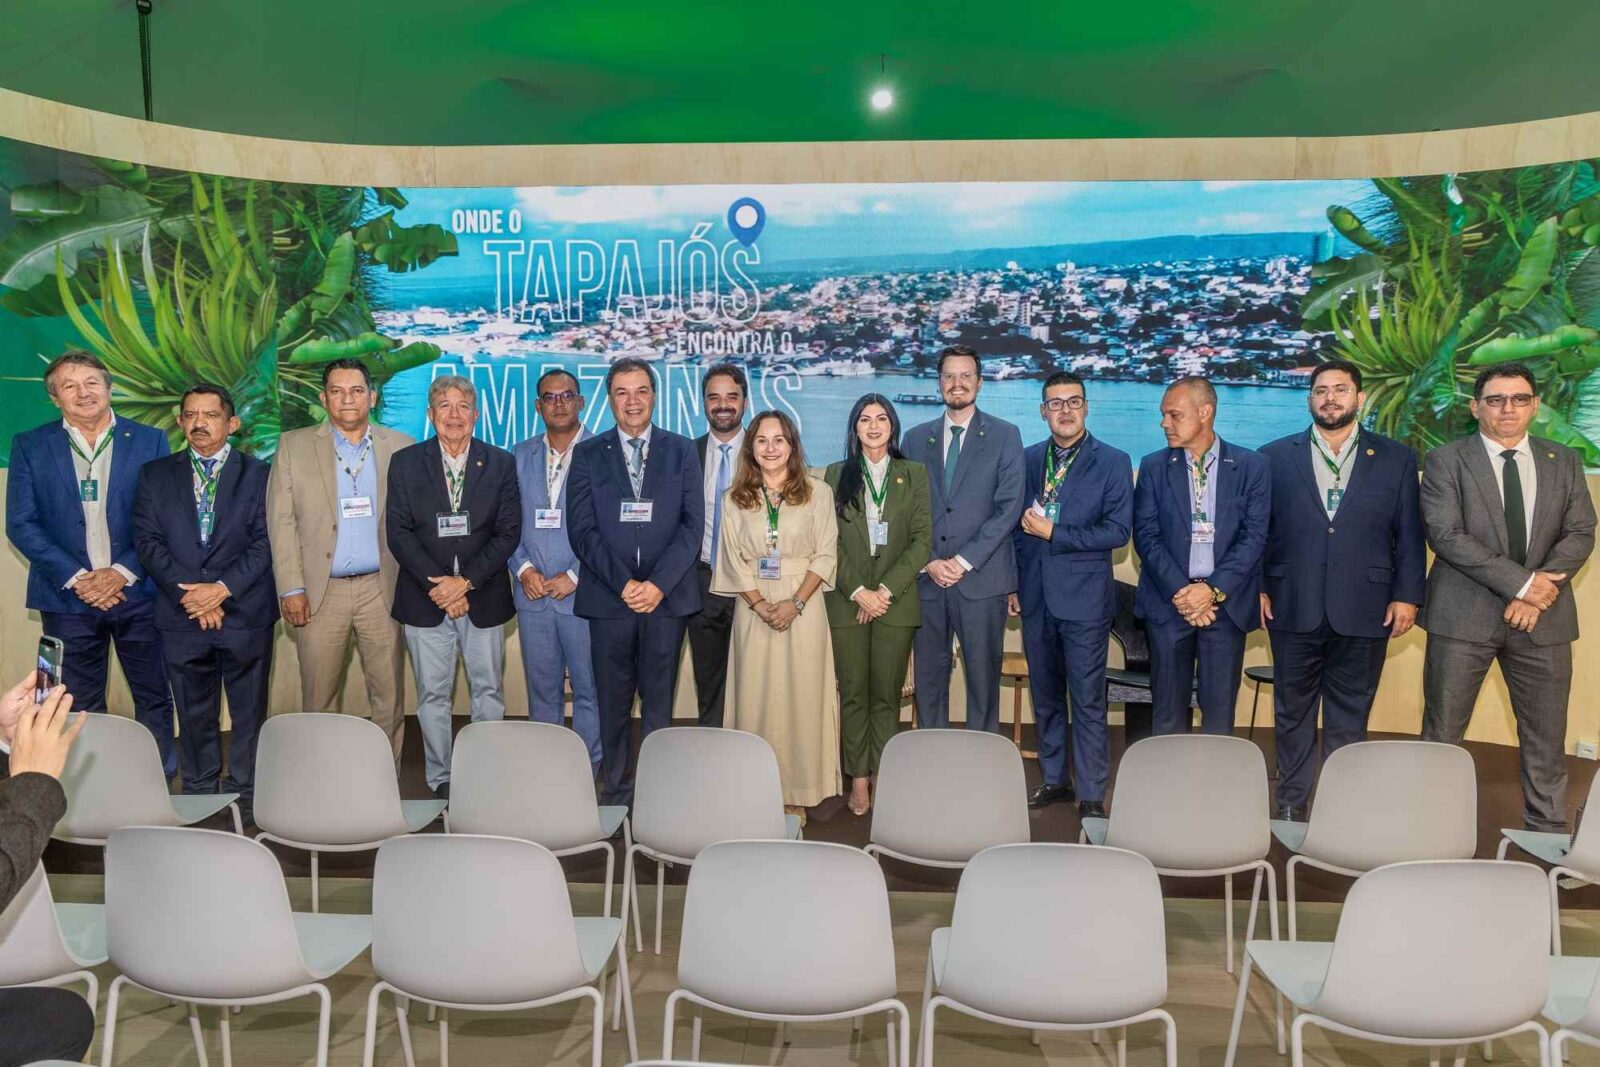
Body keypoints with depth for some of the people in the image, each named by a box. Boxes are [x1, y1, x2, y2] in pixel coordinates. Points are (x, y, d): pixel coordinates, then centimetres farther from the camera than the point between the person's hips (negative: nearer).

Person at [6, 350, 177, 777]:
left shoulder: (149, 441, 2)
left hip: (137, 594, 0)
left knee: (154, 698, 7)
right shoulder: (29, 446, 3)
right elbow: (21, 524, -1)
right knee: (80, 708, 9)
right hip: (67, 598, 0)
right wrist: (76, 578, -11)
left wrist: (123, 572, -12)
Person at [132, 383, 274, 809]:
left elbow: (266, 541, -5)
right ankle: (198, 794, 22)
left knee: (248, 711, 5)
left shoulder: (258, 474, 3)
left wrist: (223, 588, -15)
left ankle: (244, 792, 17)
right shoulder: (155, 474, 9)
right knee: (194, 714, 11)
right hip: (182, 615, 2)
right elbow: (147, 540, 1)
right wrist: (190, 591, -12)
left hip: (245, 612, -2)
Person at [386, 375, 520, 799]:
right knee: (432, 695, 6)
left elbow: (508, 532, -2)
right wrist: (438, 585, -13)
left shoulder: (501, 464, 3)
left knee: (489, 692, 6)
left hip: (483, 596, 0)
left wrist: (466, 581, -13)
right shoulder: (405, 462, 3)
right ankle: (440, 780, 17)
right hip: (425, 597, 0)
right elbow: (398, 532, -3)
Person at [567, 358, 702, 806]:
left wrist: (658, 584, -11)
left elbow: (692, 525, 0)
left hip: (667, 596, 0)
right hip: (608, 597, 0)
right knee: (613, 703, 5)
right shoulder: (588, 454, 7)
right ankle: (616, 791, 15)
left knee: (659, 703, 6)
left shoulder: (681, 450, 8)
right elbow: (582, 530, 0)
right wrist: (623, 583, -11)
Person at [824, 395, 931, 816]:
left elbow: (922, 539, 1)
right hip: (847, 600, 0)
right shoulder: (837, 475, 9)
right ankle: (859, 779, 8)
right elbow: (830, 541, 2)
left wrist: (886, 590, -9)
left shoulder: (914, 474, 8)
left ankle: (881, 776, 9)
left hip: (896, 601, 0)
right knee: (853, 693, 2)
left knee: (887, 694, 2)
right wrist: (858, 591, -9)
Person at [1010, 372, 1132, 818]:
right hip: (1035, 597, 4)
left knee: (1088, 701, -1)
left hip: (1084, 598, -4)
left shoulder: (1113, 462, -3)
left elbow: (1118, 531, -10)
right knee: (1045, 695, 13)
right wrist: (1013, 582, 9)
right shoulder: (1028, 460, 9)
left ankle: (1092, 795, 7)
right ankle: (1053, 778, 26)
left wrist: (1054, 534, -14)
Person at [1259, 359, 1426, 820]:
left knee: (1350, 717, 8)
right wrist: (1257, 588, -2)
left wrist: (1407, 595, -2)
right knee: (1293, 713, 10)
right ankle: (1291, 804, 22)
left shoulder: (1396, 458, 6)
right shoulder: (1274, 456, 5)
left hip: (1363, 609, 0)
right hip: (1293, 607, 0)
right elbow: (1256, 528, 5)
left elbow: (1409, 534, 5)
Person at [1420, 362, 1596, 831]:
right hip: (1464, 615, -3)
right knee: (1442, 733, 2)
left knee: (1546, 738, 8)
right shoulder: (1445, 461, -1)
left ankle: (1548, 833, 22)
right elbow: (1446, 535, -11)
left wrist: (1540, 590, -13)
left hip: (1543, 616, 3)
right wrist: (1520, 582, -17)